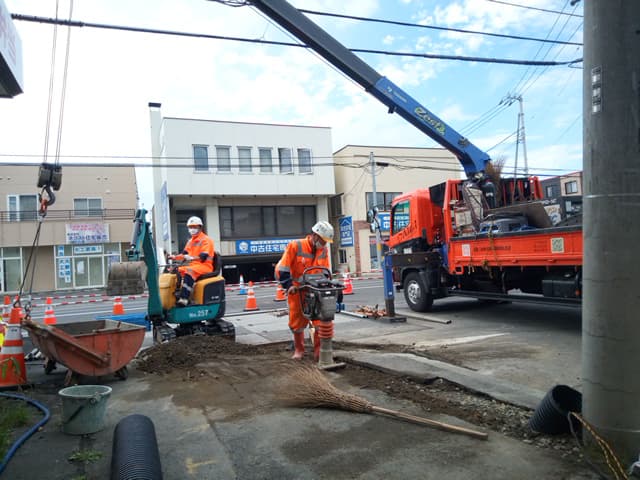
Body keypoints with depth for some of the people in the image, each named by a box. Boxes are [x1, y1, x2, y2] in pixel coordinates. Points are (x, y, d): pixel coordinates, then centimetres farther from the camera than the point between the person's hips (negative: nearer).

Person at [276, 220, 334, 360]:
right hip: (297, 291, -3)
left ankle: (319, 350, 8)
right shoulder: (295, 246, -12)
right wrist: (289, 285, -18)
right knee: (297, 322, 9)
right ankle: (299, 349, 28)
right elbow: (281, 269, -12)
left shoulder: (324, 251, 3)